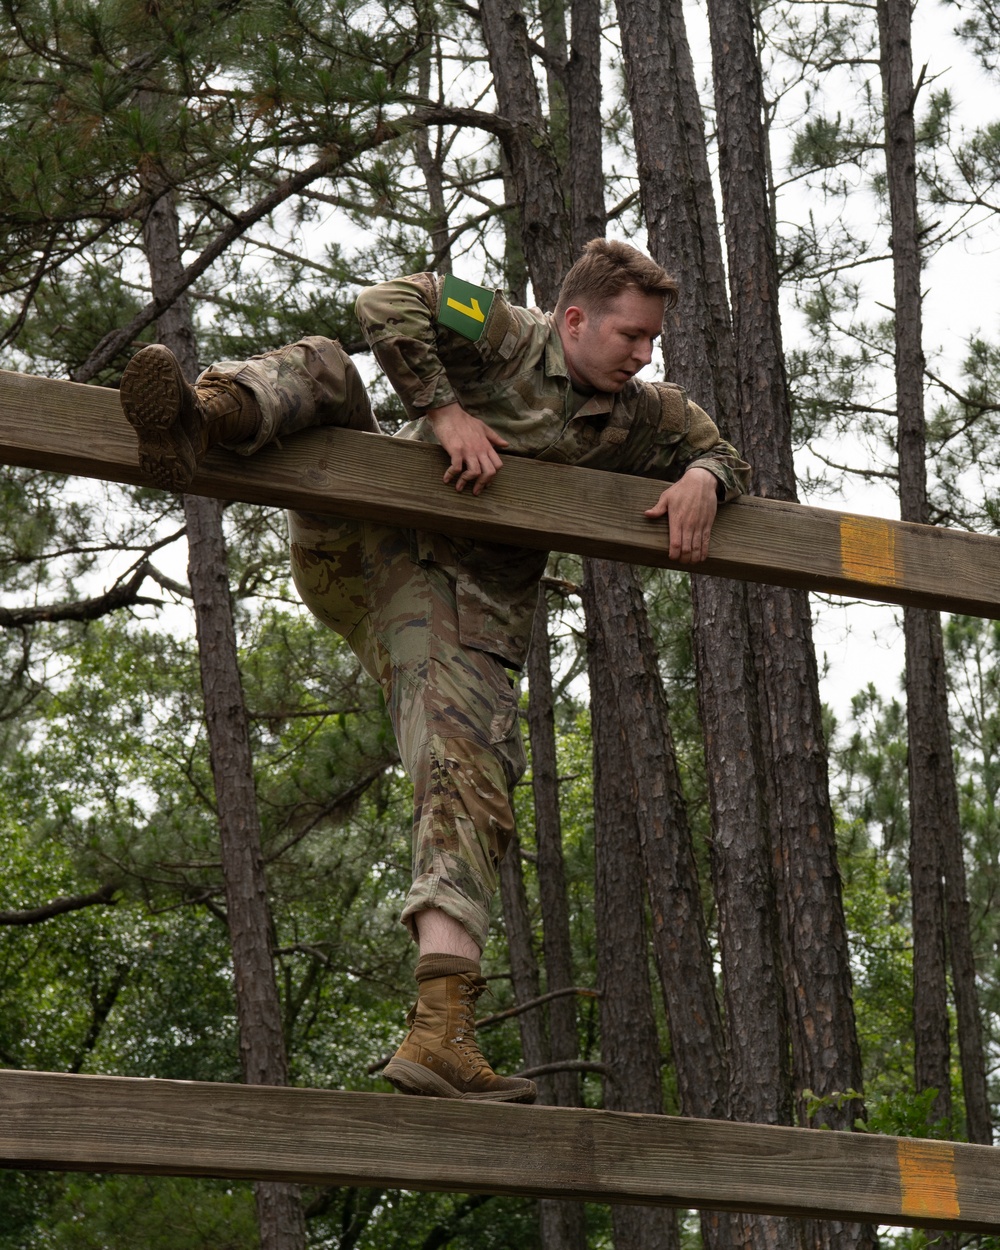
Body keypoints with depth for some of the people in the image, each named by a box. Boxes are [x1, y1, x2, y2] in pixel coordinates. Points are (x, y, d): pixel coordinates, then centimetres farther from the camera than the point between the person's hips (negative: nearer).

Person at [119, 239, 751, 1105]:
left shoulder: (638, 418, 13)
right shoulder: (504, 336, -1)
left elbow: (726, 458, 24)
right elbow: (389, 305, -13)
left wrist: (702, 482, 0)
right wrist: (444, 411, -21)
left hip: (470, 609, 2)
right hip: (362, 544, -2)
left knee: (472, 790, -19)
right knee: (321, 371, -21)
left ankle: (441, 1031, -28)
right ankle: (204, 421, -56)